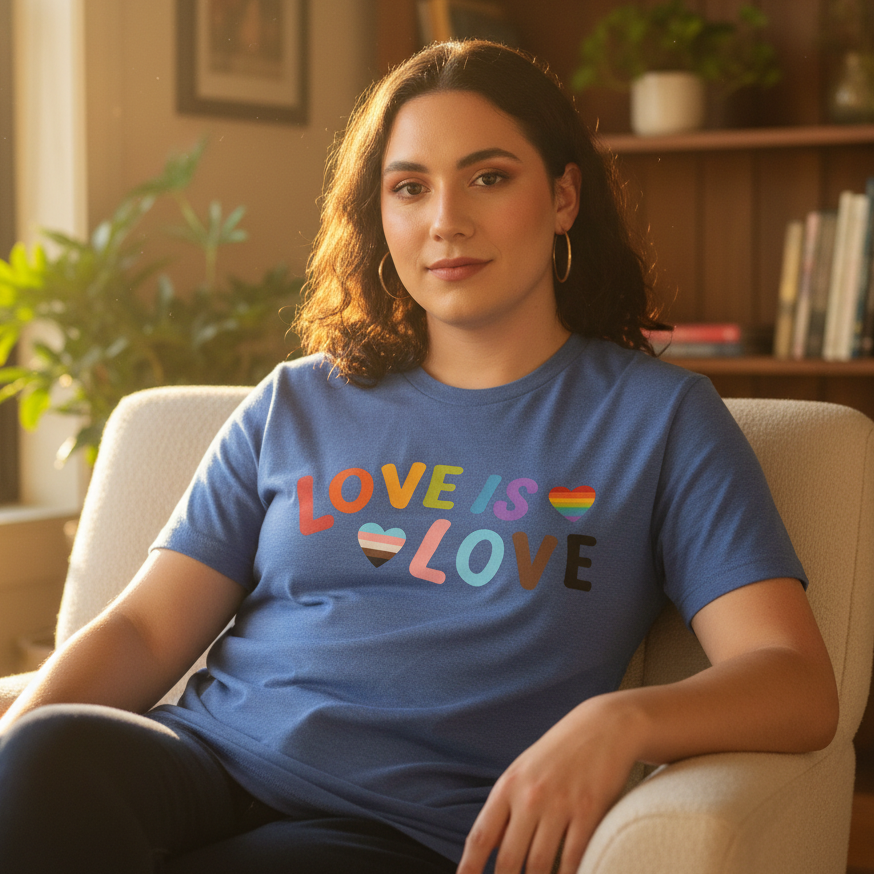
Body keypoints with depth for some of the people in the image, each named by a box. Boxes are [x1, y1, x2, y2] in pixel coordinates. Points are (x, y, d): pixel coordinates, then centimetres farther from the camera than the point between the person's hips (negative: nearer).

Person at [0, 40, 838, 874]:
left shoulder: (656, 416, 7)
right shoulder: (294, 405, 17)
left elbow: (799, 687, -3)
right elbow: (143, 628, 11)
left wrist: (620, 720, -24)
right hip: (207, 766, 4)